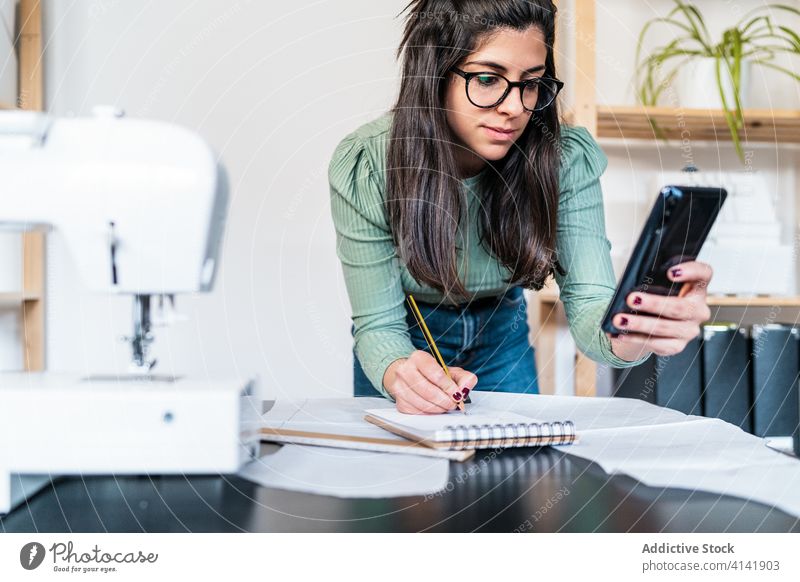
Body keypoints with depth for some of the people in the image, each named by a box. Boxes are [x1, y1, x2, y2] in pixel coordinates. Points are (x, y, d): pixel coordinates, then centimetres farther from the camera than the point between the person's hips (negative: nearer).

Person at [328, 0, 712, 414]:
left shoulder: (567, 161, -25)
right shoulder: (364, 168, -29)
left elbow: (588, 305, -31)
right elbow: (378, 325, -25)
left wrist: (633, 337, -54)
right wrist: (399, 374, -49)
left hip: (502, 339, 2)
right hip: (406, 342, -1)